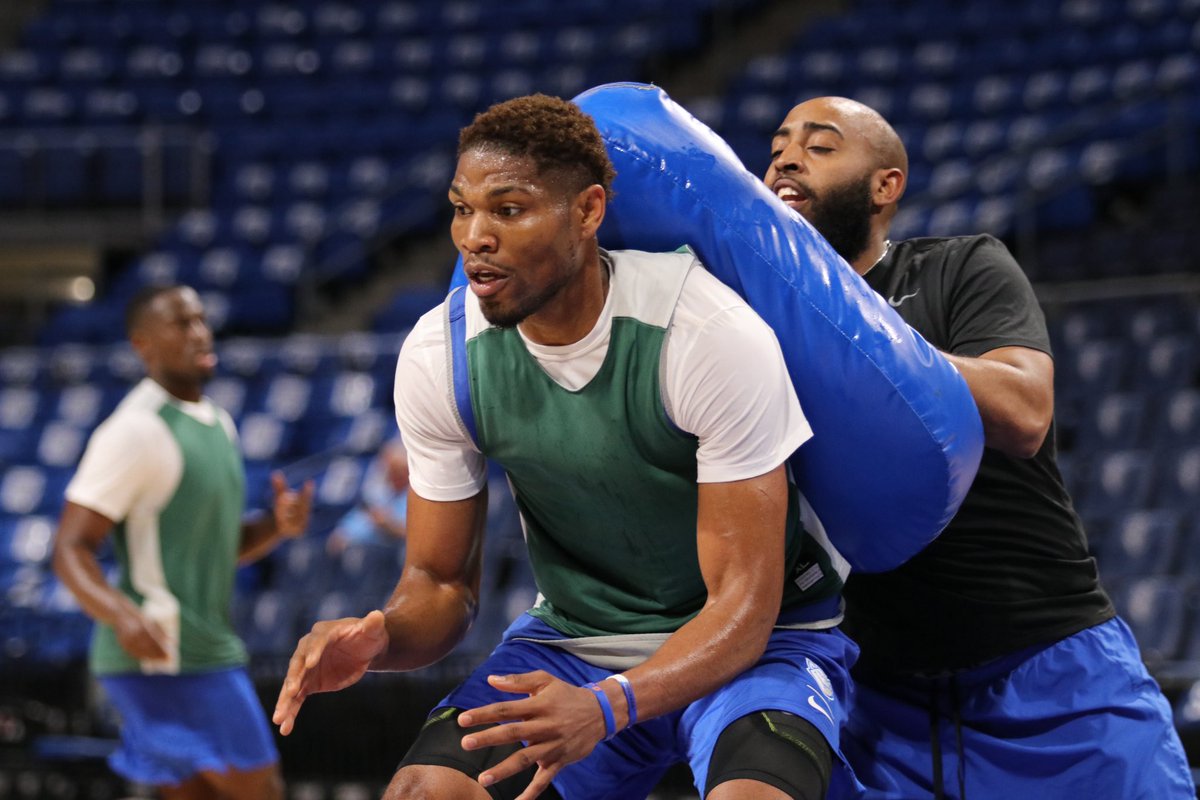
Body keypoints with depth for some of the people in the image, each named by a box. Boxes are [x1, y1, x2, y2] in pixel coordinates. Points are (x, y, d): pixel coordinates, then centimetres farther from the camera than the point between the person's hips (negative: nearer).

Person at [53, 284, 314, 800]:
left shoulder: (218, 424, 15)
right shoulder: (137, 430, -14)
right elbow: (71, 551, -17)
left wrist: (277, 526, 4)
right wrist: (122, 616, -35)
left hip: (209, 648, 9)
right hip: (161, 656, -9)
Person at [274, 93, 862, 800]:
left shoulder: (715, 335, -25)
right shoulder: (438, 356, -11)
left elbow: (742, 604, -25)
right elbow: (441, 582, -1)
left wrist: (605, 708, -43)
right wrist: (379, 638, -27)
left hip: (756, 637, -4)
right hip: (575, 637, 4)